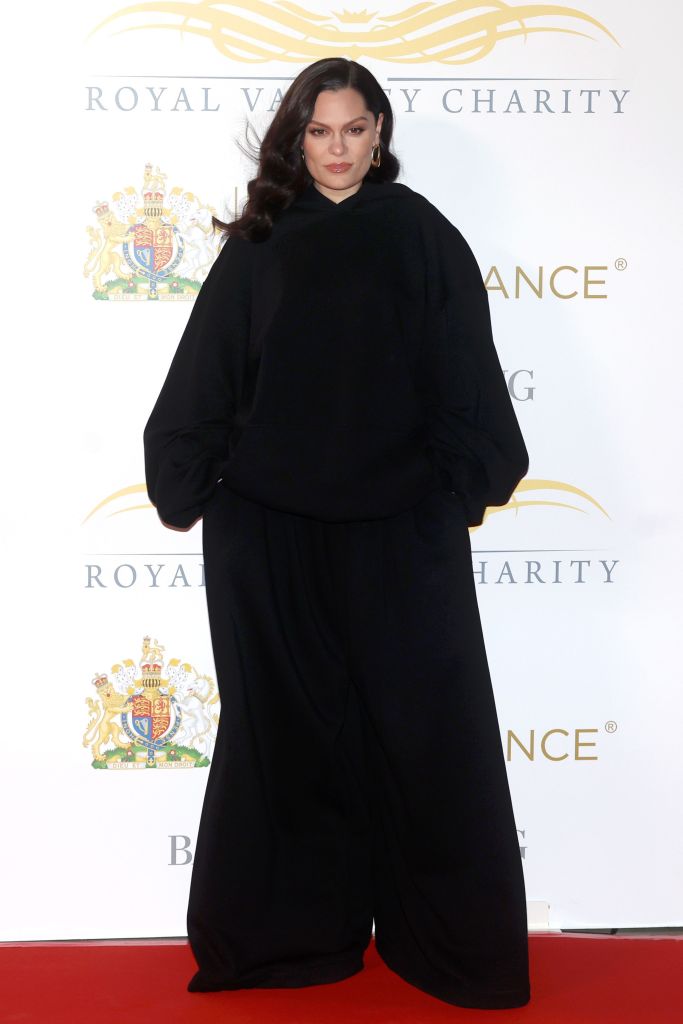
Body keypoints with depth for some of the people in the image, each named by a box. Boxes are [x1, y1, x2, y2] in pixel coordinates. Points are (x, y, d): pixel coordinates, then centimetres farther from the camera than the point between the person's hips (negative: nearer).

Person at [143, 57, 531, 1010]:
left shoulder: (420, 235, 5)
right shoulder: (260, 244, 7)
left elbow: (466, 374, 4)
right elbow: (205, 380, 6)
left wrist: (464, 486, -2)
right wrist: (191, 487, 1)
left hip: (400, 533, -1)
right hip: (271, 535, 1)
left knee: (421, 726, 4)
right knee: (287, 731, 8)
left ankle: (452, 942, 19)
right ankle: (290, 932, 23)